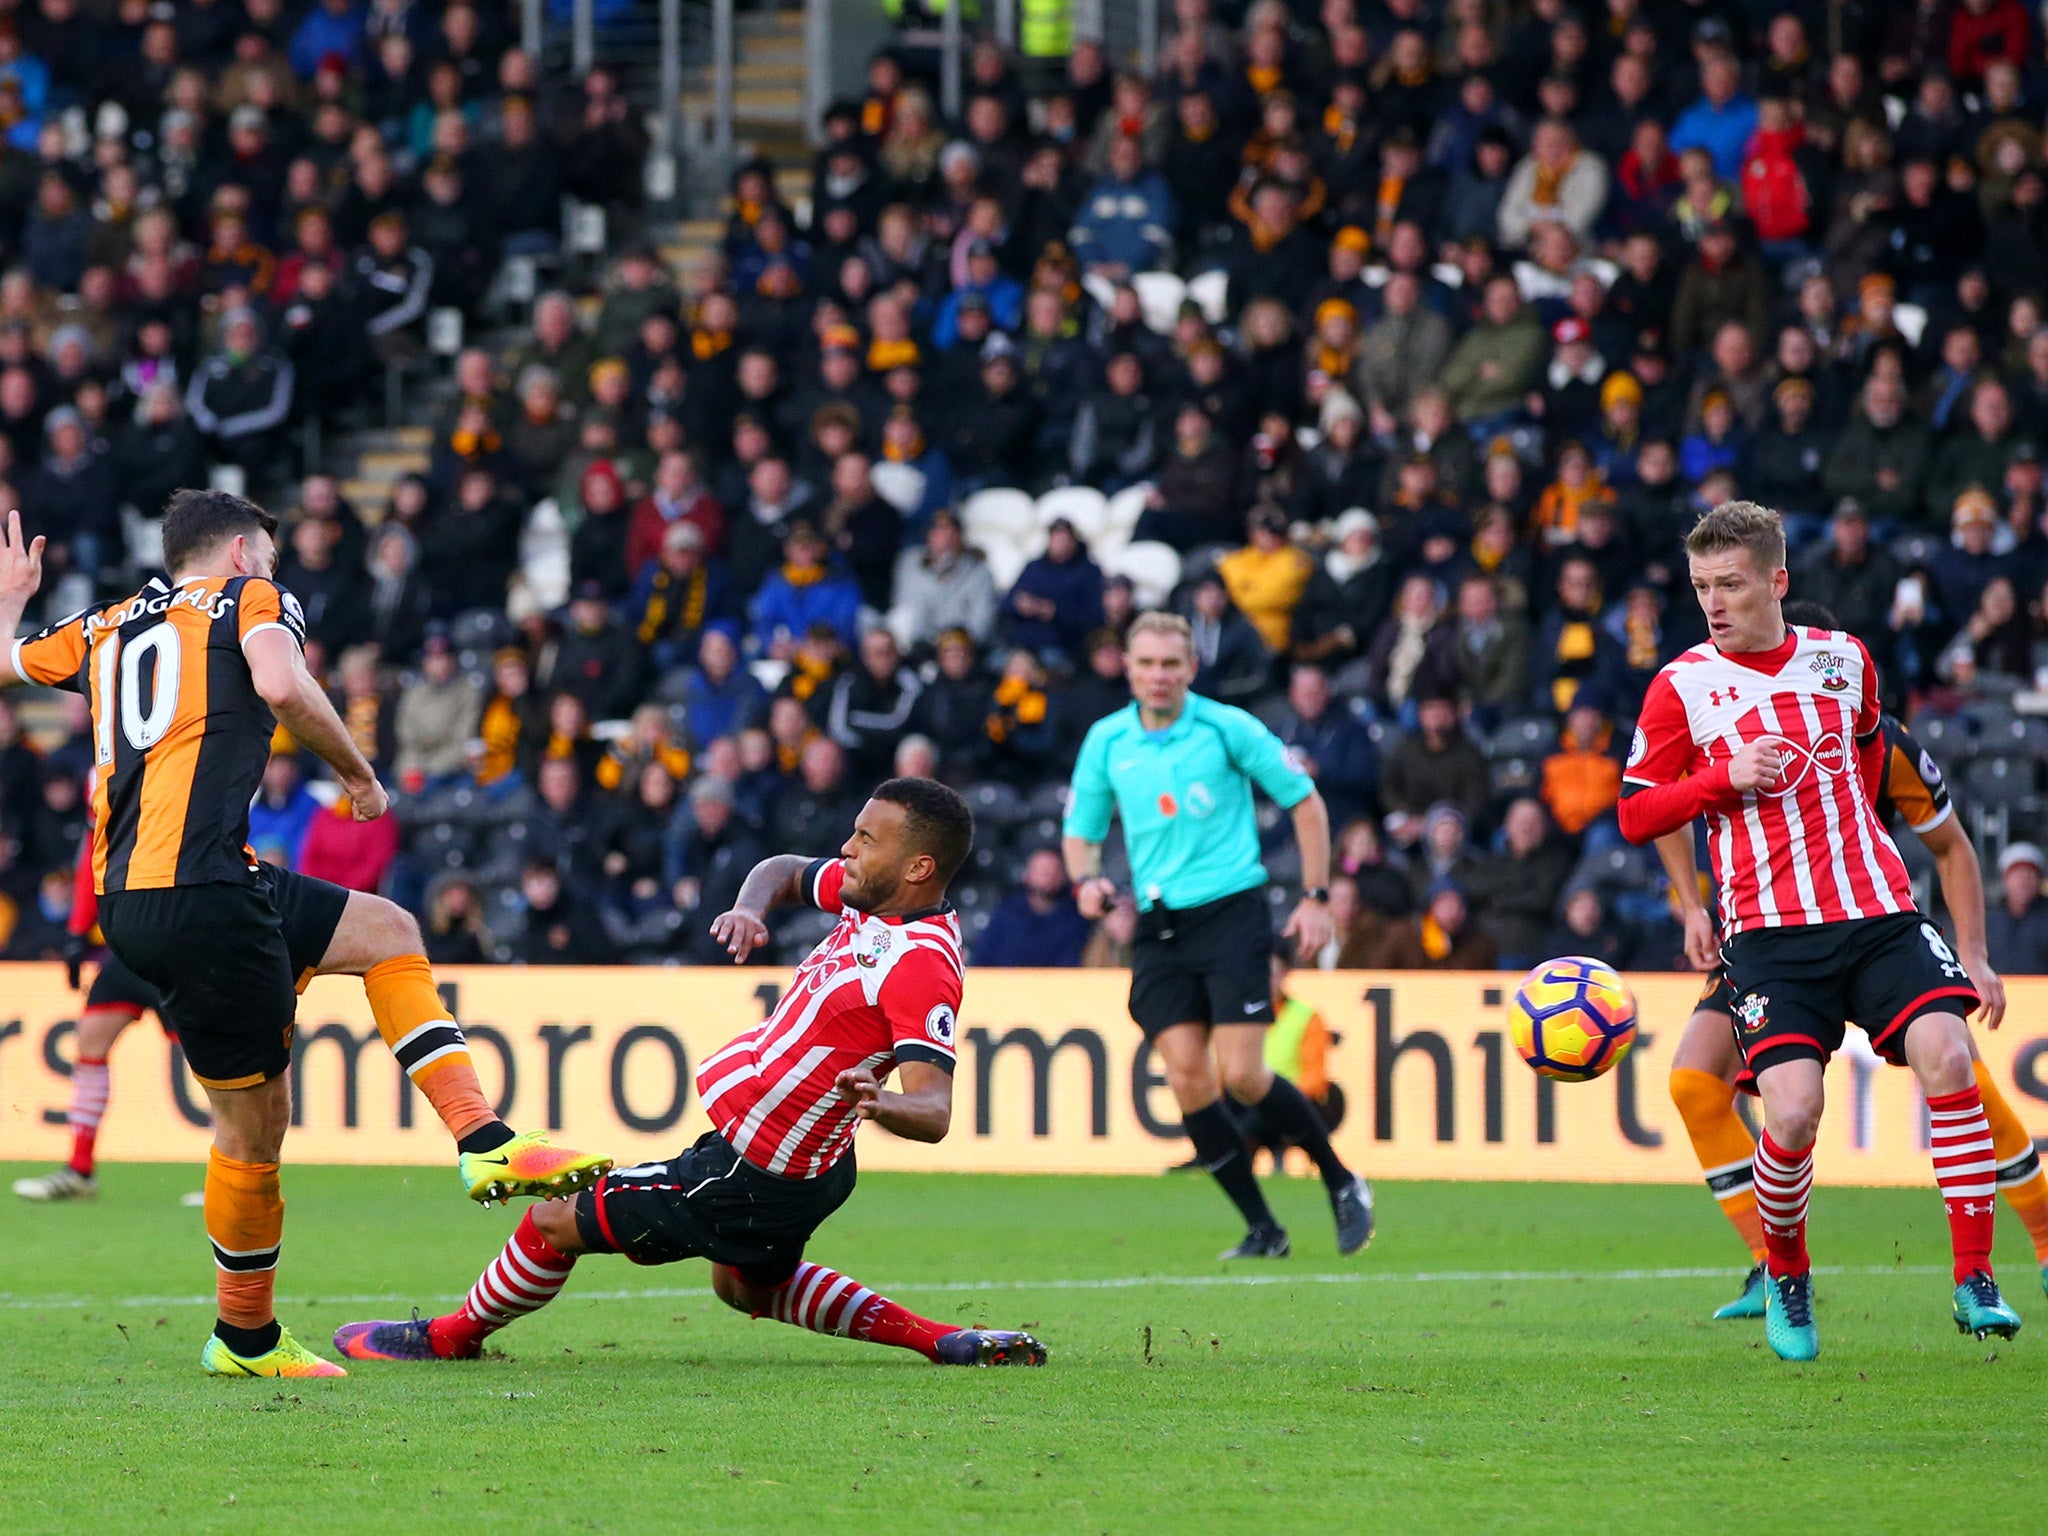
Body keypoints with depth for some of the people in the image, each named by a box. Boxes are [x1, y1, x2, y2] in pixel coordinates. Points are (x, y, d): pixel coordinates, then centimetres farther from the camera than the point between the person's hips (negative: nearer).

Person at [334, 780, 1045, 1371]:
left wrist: (882, 1104, -58)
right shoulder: (868, 895, -3)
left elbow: (934, 1114, -35)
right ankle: (941, 1341, 25)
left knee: (555, 1220, 4)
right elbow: (784, 871, 16)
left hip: (745, 1179, -10)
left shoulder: (922, 965, -29)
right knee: (748, 1285, 35)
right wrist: (750, 908, -7)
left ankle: (454, 1336, 30)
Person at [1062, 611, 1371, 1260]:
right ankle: (1263, 1229, 1)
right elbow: (1082, 830, 17)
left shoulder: (1226, 727, -4)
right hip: (1158, 927, 4)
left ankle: (1343, 1184, 9)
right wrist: (1085, 880, -6)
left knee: (1241, 1075, -13)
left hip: (1232, 911, -4)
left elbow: (1305, 800, 3)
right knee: (1187, 1078, -9)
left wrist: (1315, 899, -1)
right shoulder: (1106, 742, 6)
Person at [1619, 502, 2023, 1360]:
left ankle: (1975, 1282, -13)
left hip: (1879, 912, 2)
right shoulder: (1684, 686, 2)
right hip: (1769, 933, -2)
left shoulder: (1843, 660, 11)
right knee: (1792, 1111, -18)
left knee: (1946, 1057, -20)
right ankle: (1785, 1279, 12)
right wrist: (1727, 779, -10)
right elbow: (1635, 816, 4)